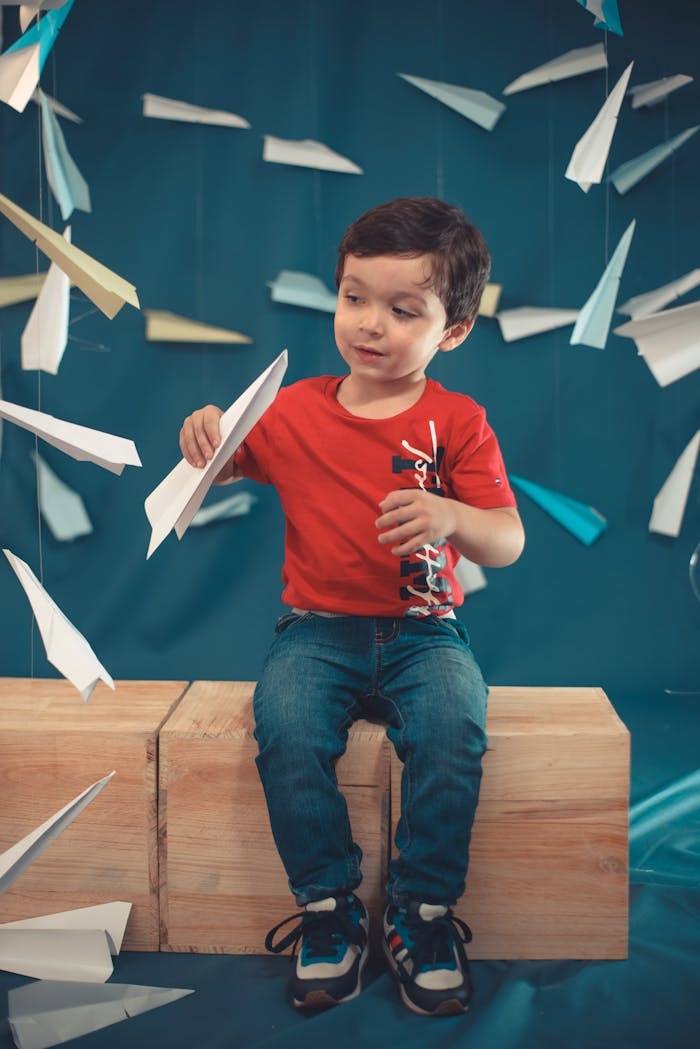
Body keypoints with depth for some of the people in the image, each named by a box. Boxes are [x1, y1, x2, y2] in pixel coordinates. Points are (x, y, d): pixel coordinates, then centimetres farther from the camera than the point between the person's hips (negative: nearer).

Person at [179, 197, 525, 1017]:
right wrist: (205, 439, -14)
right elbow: (221, 466, 10)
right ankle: (327, 910, -10)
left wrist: (450, 517, -27)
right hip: (318, 631, 1)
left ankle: (422, 913, -11)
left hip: (422, 633, -1)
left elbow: (508, 544, -5)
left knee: (454, 727, -30)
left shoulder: (457, 422, 2)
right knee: (286, 727, -29)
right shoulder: (296, 410, 7)